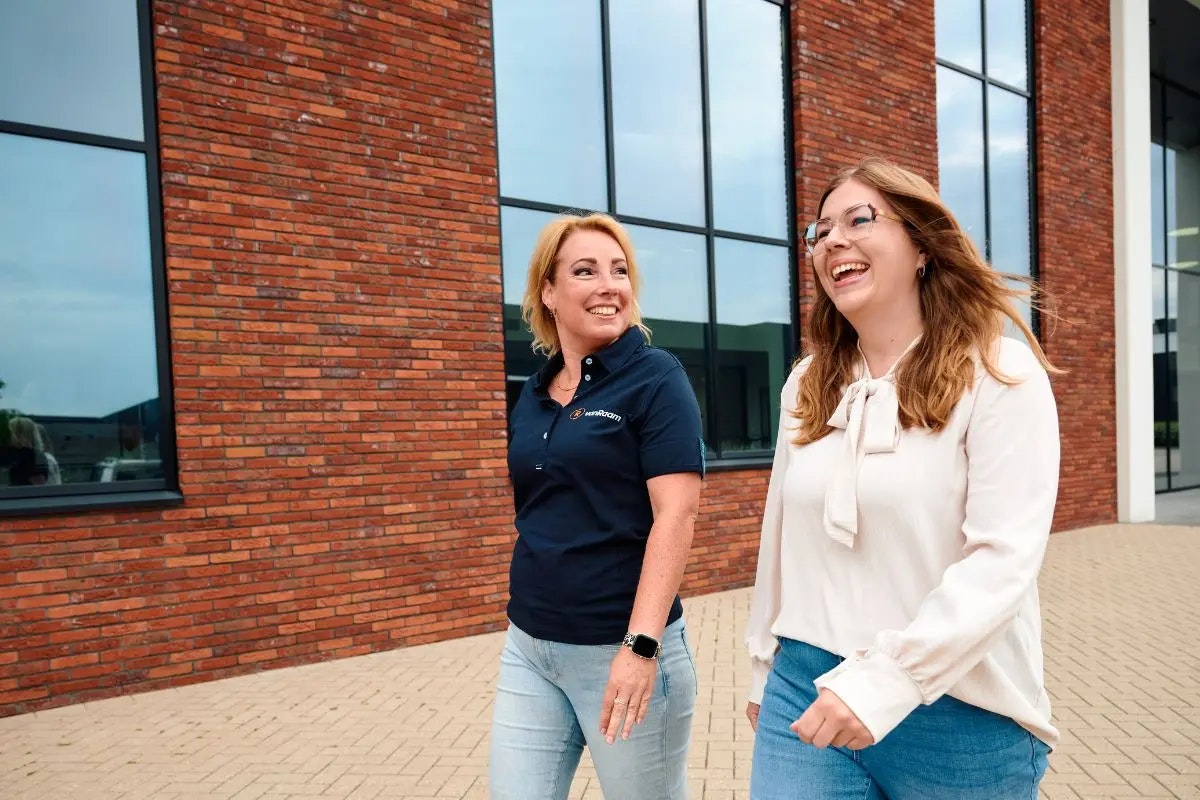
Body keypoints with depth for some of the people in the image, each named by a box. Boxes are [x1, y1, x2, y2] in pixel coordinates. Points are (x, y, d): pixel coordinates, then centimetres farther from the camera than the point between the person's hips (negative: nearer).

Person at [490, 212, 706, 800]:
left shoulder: (655, 377, -8)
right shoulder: (533, 395, 8)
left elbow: (675, 517, -15)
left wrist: (641, 645, -21)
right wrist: (526, 625, 16)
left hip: (620, 647, -5)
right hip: (529, 648, 5)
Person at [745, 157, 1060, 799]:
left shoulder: (1000, 376, -9)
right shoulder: (808, 384, 7)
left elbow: (1003, 560, -18)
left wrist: (886, 682, -27)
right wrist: (765, 669, 17)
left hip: (959, 715, -3)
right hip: (807, 688, 4)